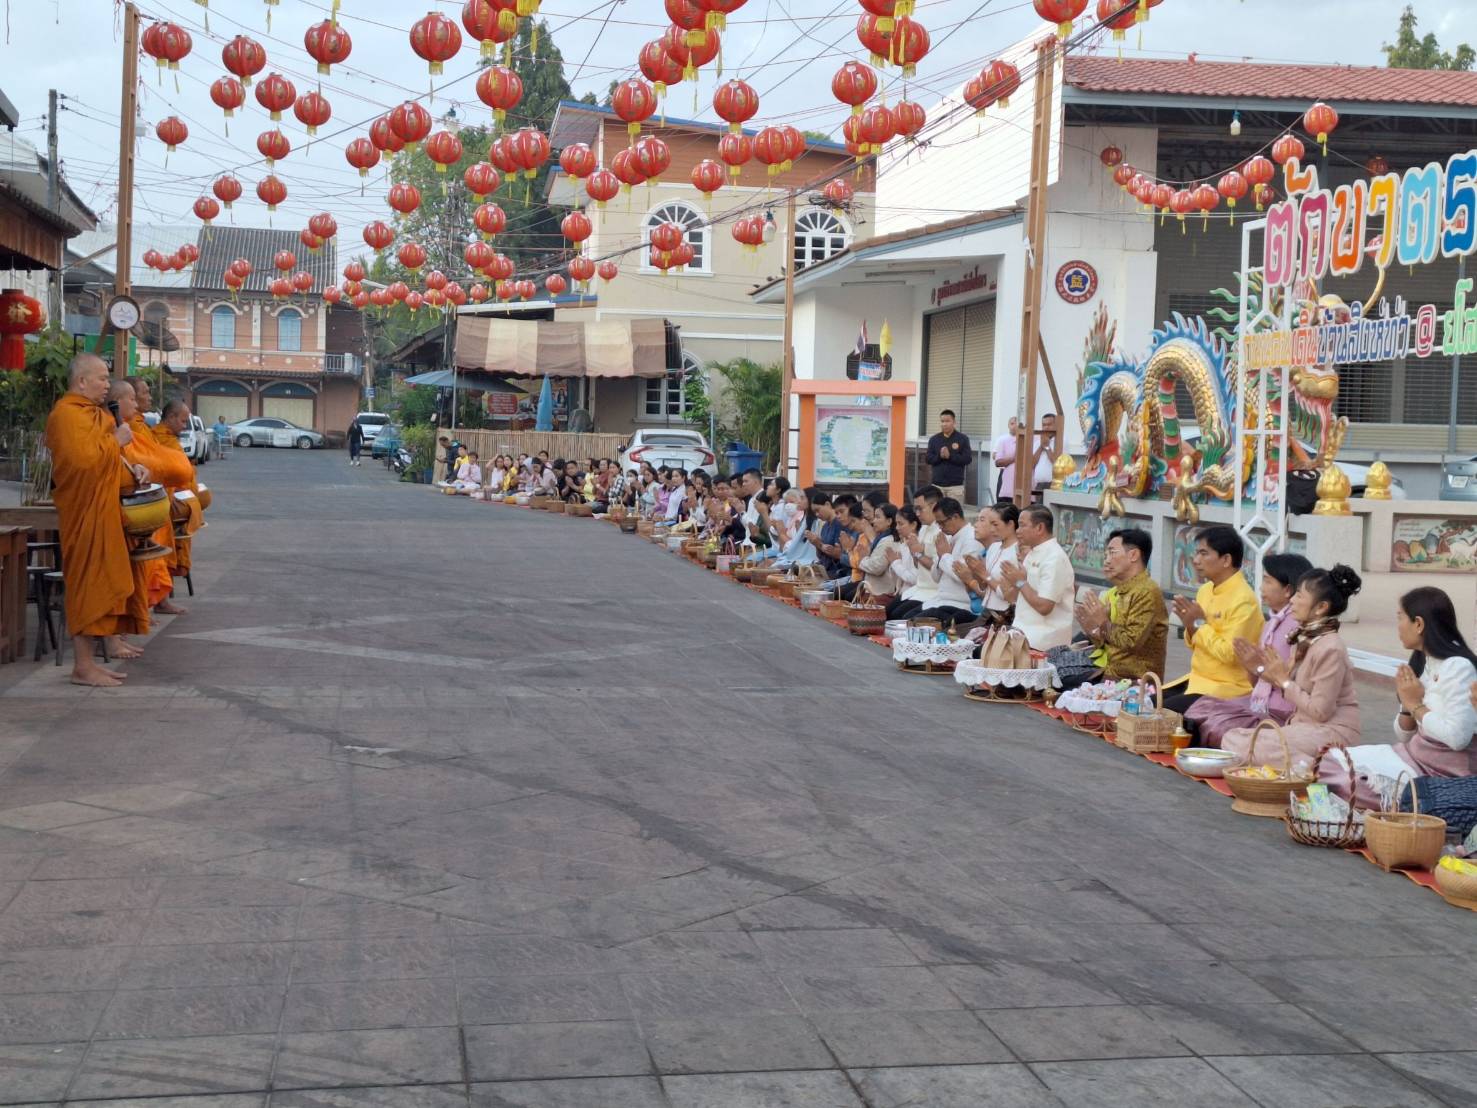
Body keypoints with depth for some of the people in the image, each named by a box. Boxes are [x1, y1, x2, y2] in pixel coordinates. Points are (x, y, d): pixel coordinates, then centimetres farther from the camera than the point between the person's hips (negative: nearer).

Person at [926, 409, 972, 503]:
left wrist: (950, 456, -15)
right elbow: (929, 459, 5)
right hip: (937, 484, 3)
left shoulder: (963, 439, 2)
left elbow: (968, 459, -5)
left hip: (955, 484, -3)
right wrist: (939, 456, -14)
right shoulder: (934, 439, 10)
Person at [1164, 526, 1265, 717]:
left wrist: (1200, 624, -15)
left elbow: (1229, 653, -22)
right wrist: (1191, 626, -4)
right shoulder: (1205, 591, 9)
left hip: (1228, 688, -8)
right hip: (1198, 679, 8)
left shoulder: (1243, 600, -17)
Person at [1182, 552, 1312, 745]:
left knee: (1216, 727, -21)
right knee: (1199, 710, 0)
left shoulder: (1297, 626, -15)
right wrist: (1250, 666, -4)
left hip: (1279, 715, -9)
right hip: (1256, 705, 9)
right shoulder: (1270, 624, 14)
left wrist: (1261, 667, -18)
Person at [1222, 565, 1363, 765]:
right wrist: (1262, 670, 0)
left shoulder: (1330, 648, -17)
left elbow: (1320, 711, -18)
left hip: (1331, 731, -9)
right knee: (1232, 738, -2)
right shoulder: (1305, 639, 9)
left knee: (1244, 747, -20)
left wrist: (1284, 680, -10)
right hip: (1304, 725, 9)